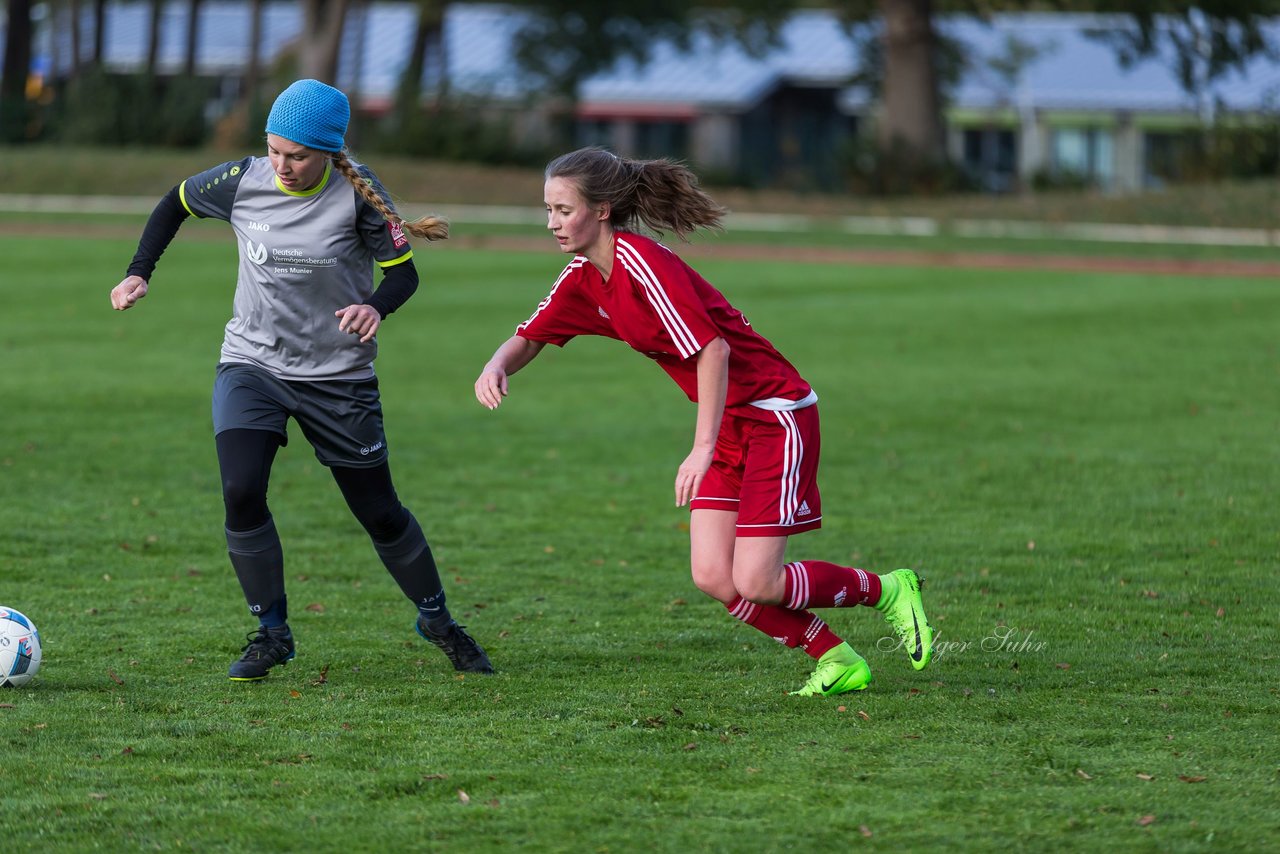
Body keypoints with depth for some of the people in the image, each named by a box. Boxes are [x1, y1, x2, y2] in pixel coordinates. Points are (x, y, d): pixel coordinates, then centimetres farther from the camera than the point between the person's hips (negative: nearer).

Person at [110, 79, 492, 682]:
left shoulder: (357, 193, -15)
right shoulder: (243, 181, -8)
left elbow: (402, 270, -10)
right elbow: (176, 203, 11)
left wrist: (375, 307, -31)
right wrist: (139, 273, 1)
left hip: (339, 376, -1)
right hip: (252, 364, 1)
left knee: (380, 513, 5)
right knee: (241, 493, -20)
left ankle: (437, 621, 31)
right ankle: (271, 633, -3)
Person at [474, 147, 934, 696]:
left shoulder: (642, 263, -22)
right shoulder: (584, 277, 5)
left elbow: (712, 348, -27)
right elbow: (528, 339, 14)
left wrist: (704, 448, -29)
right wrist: (497, 366, -10)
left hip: (776, 414, -8)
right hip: (729, 425, 8)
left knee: (756, 584, -12)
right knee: (714, 579, -3)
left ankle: (884, 589, 12)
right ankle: (836, 661, 12)